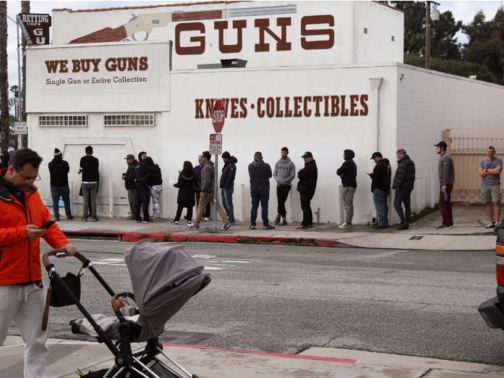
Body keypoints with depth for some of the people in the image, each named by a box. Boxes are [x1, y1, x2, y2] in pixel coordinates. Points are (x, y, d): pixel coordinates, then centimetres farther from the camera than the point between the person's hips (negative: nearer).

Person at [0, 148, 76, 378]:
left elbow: (47, 223, 17)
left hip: (32, 281, 7)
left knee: (37, 340, 9)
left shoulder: (31, 194, 14)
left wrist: (61, 243, 0)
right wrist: (21, 233, -23)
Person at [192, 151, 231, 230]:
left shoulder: (206, 167, -15)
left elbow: (207, 181, -24)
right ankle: (226, 223, -7)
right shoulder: (212, 167, 15)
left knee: (200, 208, 4)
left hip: (207, 191, -8)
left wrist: (202, 191, -20)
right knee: (218, 207, 2)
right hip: (213, 191, 8)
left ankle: (196, 224, 13)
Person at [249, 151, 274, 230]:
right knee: (264, 207, 0)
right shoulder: (266, 166, -10)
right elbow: (270, 175, 2)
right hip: (264, 190, -3)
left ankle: (252, 224, 10)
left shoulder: (250, 166, 0)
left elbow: (250, 176, 10)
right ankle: (265, 224, 0)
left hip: (254, 190, 3)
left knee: (254, 207, 9)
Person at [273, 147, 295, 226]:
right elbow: (274, 174, 11)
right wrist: (278, 180, -9)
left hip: (286, 185, -4)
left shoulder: (291, 164, -3)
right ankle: (284, 220, 14)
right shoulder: (278, 163, 10)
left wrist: (283, 181, -14)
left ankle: (278, 216, -2)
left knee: (281, 201, -16)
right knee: (280, 202, 5)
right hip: (279, 185, 4)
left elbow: (292, 176, -8)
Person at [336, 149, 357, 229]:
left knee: (347, 205, -11)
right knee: (350, 204, 11)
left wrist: (340, 173, 7)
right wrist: (342, 174, 0)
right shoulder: (352, 163, 20)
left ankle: (347, 223, -14)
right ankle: (349, 222, 14)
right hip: (352, 185, 10)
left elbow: (338, 172, -15)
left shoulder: (347, 163, -12)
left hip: (348, 186, -10)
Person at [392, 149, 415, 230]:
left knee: (397, 203, -5)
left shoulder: (403, 163, -16)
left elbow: (400, 176, -20)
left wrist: (397, 186, -15)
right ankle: (406, 224, 8)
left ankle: (403, 221, -14)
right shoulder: (410, 162, 15)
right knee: (407, 204, 7)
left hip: (402, 187, -10)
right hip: (409, 187, 10)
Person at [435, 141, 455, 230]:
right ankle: (449, 223, 13)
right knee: (446, 204, 11)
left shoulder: (445, 157, -14)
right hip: (445, 184, 10)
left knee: (442, 203, -9)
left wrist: (444, 185, -24)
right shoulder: (443, 157, 18)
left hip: (446, 184, -10)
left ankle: (446, 223, -10)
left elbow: (446, 172, -21)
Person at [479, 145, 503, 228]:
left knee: (496, 203, -11)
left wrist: (486, 170, -8)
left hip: (495, 185, -2)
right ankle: (491, 222, 7)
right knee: (488, 204, 2)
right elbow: (481, 173, -8)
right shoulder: (482, 161, 7)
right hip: (485, 185, 2)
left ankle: (497, 222, -8)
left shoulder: (499, 160, 2)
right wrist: (493, 171, -9)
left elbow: (498, 171, -16)